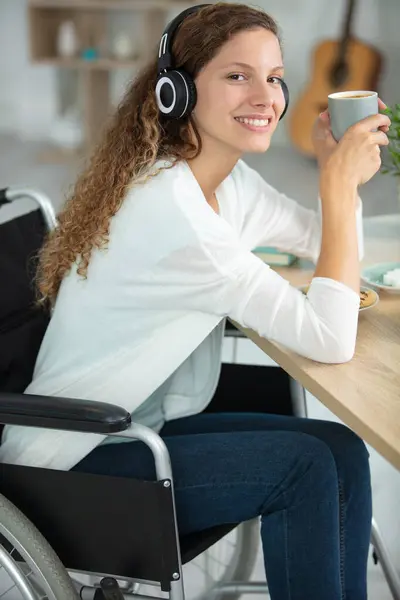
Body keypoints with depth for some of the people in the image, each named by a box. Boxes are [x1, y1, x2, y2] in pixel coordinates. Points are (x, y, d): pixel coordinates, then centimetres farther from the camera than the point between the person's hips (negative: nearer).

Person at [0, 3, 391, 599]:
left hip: (143, 426, 9)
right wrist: (340, 182, -21)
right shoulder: (169, 208, -27)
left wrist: (340, 169, -4)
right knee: (305, 466, -18)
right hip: (70, 466, -8)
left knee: (342, 450, -7)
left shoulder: (231, 180, 2)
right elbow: (330, 339, -26)